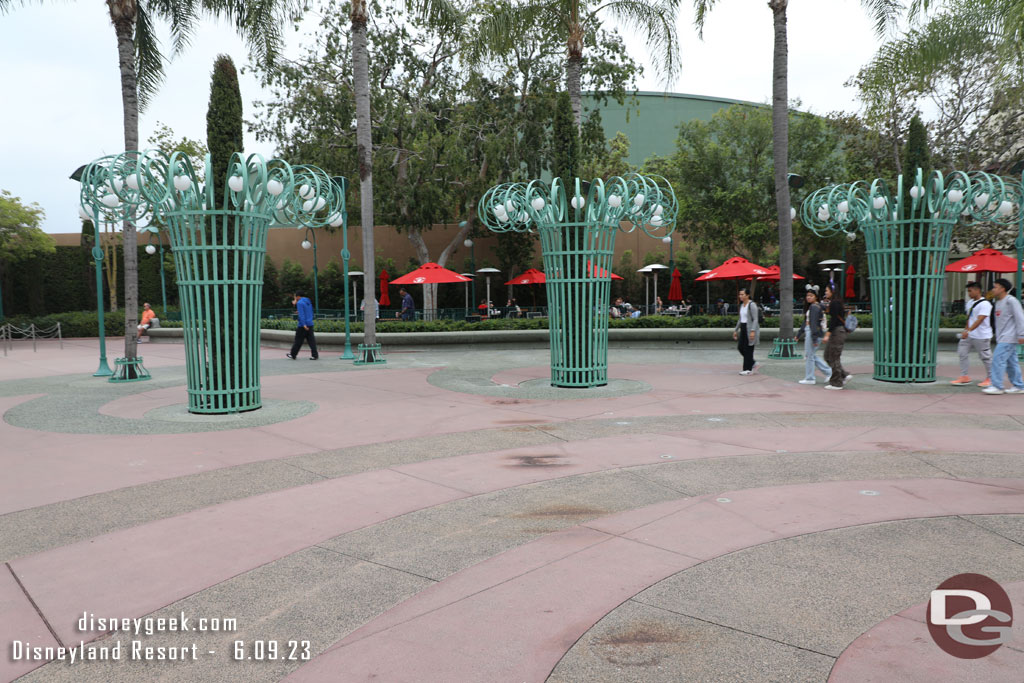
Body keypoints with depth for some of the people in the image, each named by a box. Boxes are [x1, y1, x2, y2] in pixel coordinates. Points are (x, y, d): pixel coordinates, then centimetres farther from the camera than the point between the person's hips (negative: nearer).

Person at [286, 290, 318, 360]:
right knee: (311, 340, 2)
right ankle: (314, 355, -6)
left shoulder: (300, 303, -10)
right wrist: (295, 304, 33)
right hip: (310, 324, 7)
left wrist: (304, 325, -26)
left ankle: (293, 355, 14)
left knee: (298, 340, 3)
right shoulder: (308, 301, 15)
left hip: (303, 325, -7)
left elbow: (301, 314, -19)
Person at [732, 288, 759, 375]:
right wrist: (736, 330, 18)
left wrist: (753, 331, -25)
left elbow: (755, 319, -17)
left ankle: (748, 369, 1)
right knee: (740, 347, 5)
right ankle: (753, 363, 20)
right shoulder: (742, 305, 13)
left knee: (748, 349, -6)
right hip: (743, 329, 8)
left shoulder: (752, 305, -12)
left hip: (750, 329, -8)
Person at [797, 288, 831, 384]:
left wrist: (814, 338, -24)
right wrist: (799, 334, 28)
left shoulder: (814, 307, -12)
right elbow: (806, 323, 25)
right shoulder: (809, 307, 19)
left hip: (813, 333, -10)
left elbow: (814, 323, -19)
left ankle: (809, 378, 5)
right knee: (812, 355, 14)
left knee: (808, 355, -2)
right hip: (809, 333, 10)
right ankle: (828, 372, 15)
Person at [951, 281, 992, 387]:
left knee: (986, 357, 3)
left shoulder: (985, 304, -16)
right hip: (969, 335, 8)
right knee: (963, 353, 3)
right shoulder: (970, 302, 11)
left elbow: (979, 320, -26)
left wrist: (968, 331, -35)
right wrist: (965, 330, 21)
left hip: (982, 336, -8)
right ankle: (965, 377, 8)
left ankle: (990, 379, 17)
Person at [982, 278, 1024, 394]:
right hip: (1002, 338, 9)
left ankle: (997, 386, -11)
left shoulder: (1011, 300, -10)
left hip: (1009, 338, -9)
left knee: (998, 359, -13)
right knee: (1011, 362, 11)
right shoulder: (998, 302, 17)